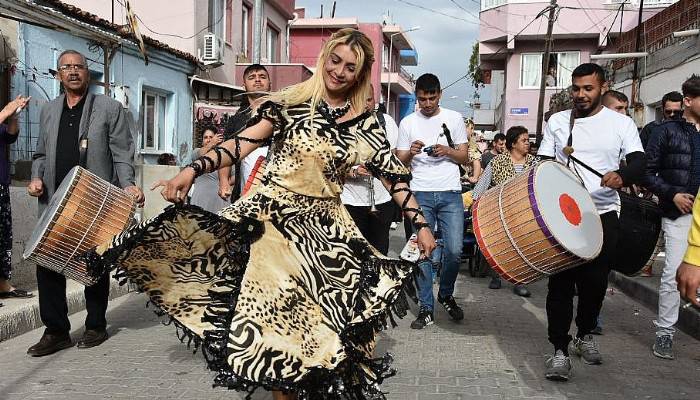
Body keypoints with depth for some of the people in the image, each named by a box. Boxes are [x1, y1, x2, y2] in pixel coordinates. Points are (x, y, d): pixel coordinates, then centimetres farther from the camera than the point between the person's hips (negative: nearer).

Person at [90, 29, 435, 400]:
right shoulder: (289, 101, -2)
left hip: (324, 228, 2)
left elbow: (393, 175, 6)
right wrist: (192, 170, -19)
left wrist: (420, 223, 1)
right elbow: (242, 144, -7)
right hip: (271, 219, -2)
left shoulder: (365, 123, 4)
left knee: (323, 319, 0)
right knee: (276, 313, 2)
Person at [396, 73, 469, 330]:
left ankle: (446, 295, 23)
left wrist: (447, 151, -11)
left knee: (454, 251, -4)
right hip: (420, 194, 0)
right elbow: (400, 163, 7)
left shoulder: (454, 118, 8)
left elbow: (464, 157, 9)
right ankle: (426, 308, 10)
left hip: (450, 194, 0)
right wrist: (411, 152, -14)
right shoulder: (408, 123, 7)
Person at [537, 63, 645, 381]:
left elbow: (639, 162, -7)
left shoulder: (621, 124, 3)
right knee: (561, 282, -3)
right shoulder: (557, 122, 6)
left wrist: (622, 175, -29)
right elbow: (543, 165, 9)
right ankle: (560, 351, 3)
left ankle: (585, 335, 32)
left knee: (595, 281, 8)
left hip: (603, 215, 0)